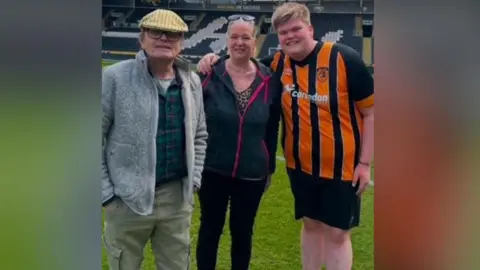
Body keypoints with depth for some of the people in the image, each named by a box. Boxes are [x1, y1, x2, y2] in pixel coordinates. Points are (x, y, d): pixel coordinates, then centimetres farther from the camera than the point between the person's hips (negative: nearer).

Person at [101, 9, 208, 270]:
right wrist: (105, 192, -10)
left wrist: (194, 180, 7)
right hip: (127, 199, -4)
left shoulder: (192, 82, 5)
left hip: (177, 197, 4)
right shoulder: (115, 77, -10)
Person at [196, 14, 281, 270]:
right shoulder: (211, 75, -8)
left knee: (242, 232, 15)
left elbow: (272, 129, 5)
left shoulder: (268, 80, -3)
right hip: (213, 169, -1)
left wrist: (270, 167, 9)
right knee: (210, 229, 12)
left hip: (252, 173, 2)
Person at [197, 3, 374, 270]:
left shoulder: (345, 59, -15)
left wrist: (364, 163, -11)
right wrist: (216, 59, -8)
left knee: (337, 233, 4)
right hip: (300, 165, 4)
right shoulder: (278, 63, -3)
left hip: (341, 166, -4)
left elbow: (371, 112, -10)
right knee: (311, 225, 17)